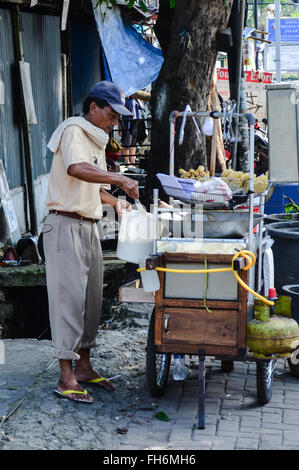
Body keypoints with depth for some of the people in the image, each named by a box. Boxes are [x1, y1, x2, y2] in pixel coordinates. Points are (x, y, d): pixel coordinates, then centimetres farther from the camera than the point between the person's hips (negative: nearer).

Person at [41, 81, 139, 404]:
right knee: (69, 298, -9)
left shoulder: (97, 142, 20)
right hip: (66, 225, -9)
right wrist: (120, 179, -32)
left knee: (92, 297, 12)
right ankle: (66, 378, -5)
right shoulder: (73, 131, -9)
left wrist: (114, 201, 12)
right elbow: (76, 169, -30)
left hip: (89, 228, 10)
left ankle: (84, 366, 22)